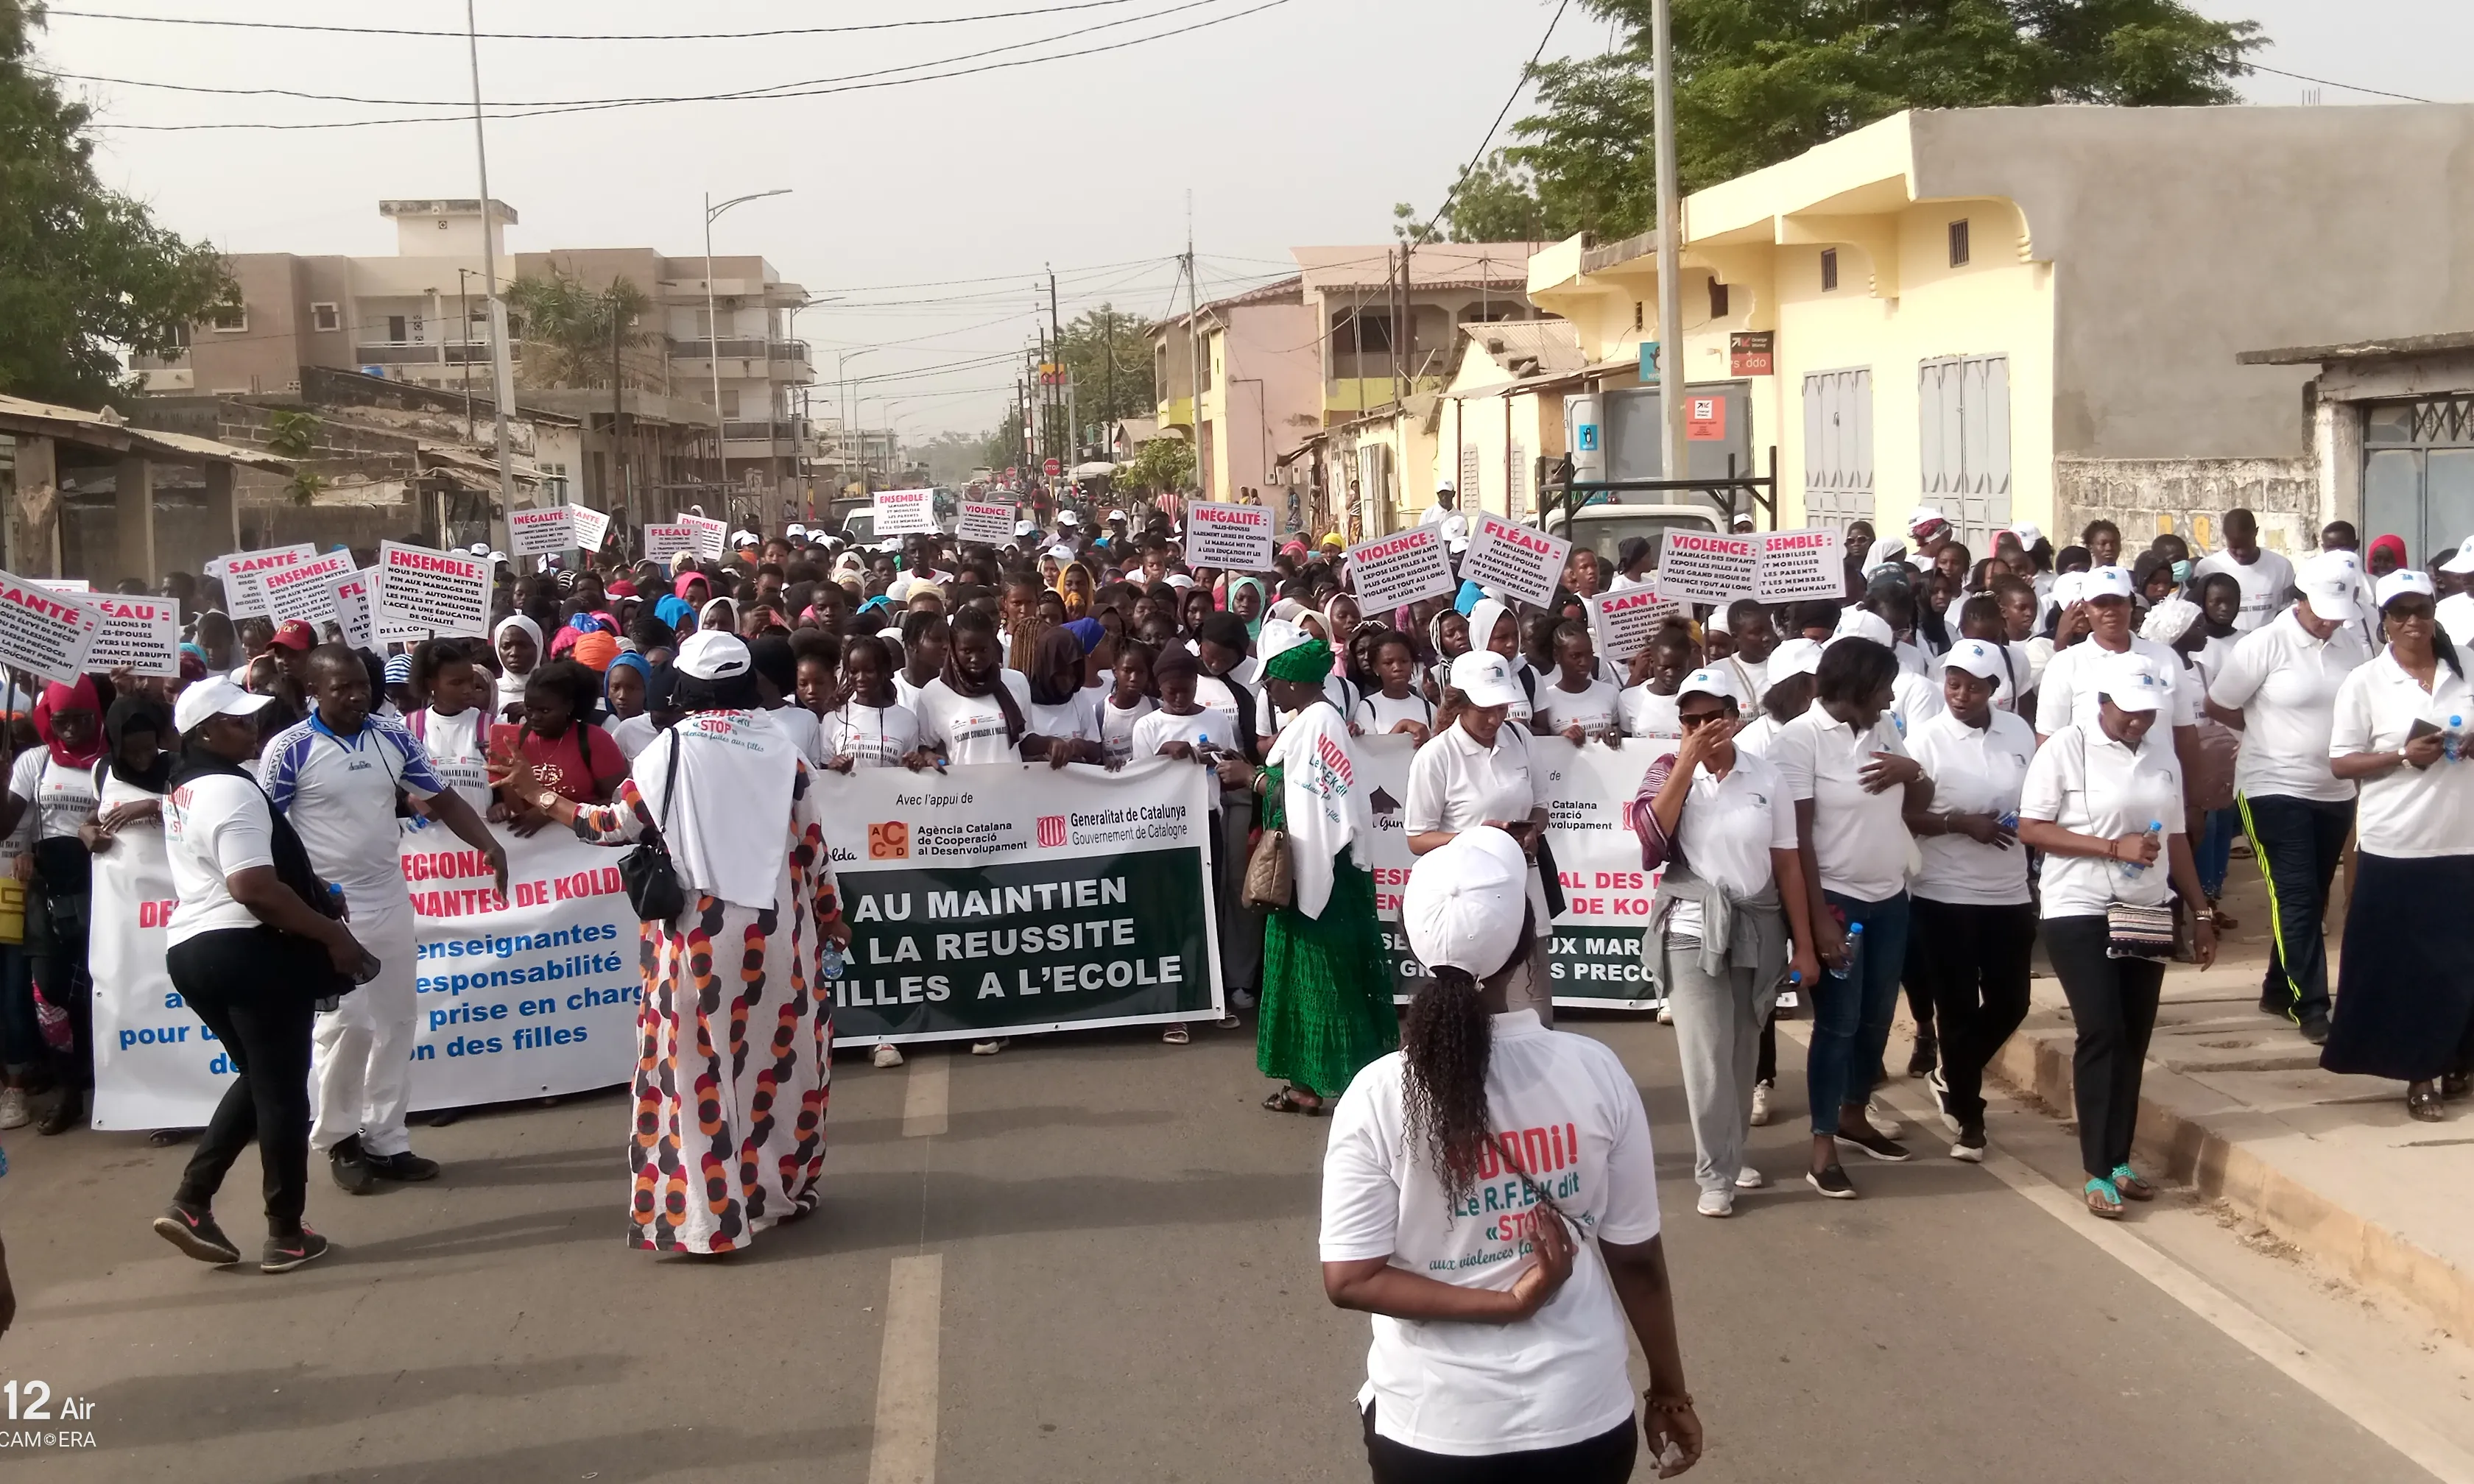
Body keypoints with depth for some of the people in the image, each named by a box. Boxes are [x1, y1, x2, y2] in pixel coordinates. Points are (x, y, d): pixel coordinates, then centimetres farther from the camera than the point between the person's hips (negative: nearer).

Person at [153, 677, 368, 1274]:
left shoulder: (183, 789, 15)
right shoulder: (231, 790, -17)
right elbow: (255, 888, -25)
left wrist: (313, 893, 27)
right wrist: (331, 934, -16)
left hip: (191, 949, 9)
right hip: (248, 951, -9)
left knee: (258, 1080, 20)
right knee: (282, 1090, 2)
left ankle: (190, 1202, 11)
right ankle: (286, 1234, 9)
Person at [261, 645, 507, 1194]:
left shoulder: (394, 738, 3)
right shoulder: (288, 750, -11)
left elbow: (441, 797, 7)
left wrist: (488, 844, -9)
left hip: (390, 901, 5)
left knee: (396, 1023, 9)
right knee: (346, 1024, -6)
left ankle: (385, 1141, 18)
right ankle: (338, 1139, 14)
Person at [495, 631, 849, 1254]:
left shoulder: (669, 750, -6)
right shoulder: (783, 749, 0)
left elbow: (613, 826, -1)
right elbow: (812, 847, 3)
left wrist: (537, 791, 10)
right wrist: (829, 917, 17)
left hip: (698, 933, -2)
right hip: (774, 930, 2)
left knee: (699, 1067, 3)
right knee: (777, 1058, 15)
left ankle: (706, 1212, 3)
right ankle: (783, 1187, 26)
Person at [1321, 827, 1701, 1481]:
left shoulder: (1379, 1097, -13)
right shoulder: (1595, 1072, -10)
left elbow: (1350, 1280, -14)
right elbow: (1638, 1258, -3)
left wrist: (1506, 1302, -12)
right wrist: (1670, 1392, 9)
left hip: (1434, 1428, -1)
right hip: (1582, 1416, 1)